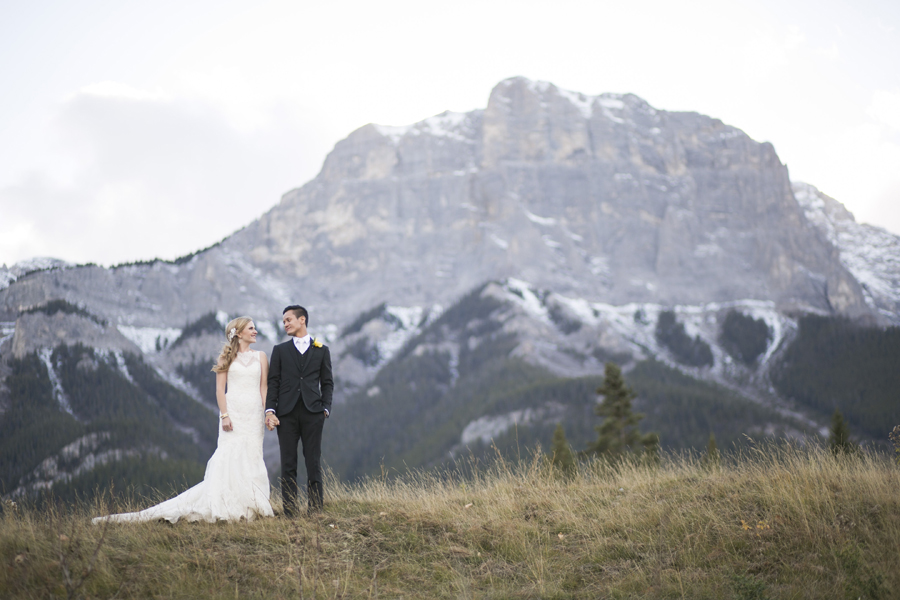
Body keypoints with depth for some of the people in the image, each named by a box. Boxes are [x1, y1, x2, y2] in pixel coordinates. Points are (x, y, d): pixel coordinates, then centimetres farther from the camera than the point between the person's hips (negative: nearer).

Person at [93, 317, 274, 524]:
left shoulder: (260, 356, 11)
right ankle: (226, 508, -6)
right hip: (234, 411, -2)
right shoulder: (227, 357, 5)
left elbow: (264, 388, 8)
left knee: (251, 458, -1)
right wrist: (224, 415, -11)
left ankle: (250, 507, 2)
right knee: (229, 456, -9)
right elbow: (220, 389, 0)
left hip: (253, 414, 2)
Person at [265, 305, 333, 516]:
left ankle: (315, 511, 1)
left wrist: (326, 408, -2)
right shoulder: (280, 350, 13)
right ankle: (290, 512, 2)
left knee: (313, 463, -2)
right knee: (288, 465, 0)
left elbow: (327, 382, 11)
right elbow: (273, 382, 8)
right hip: (286, 413, 1)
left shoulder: (321, 350, 12)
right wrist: (270, 410, -4)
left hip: (312, 413, -1)